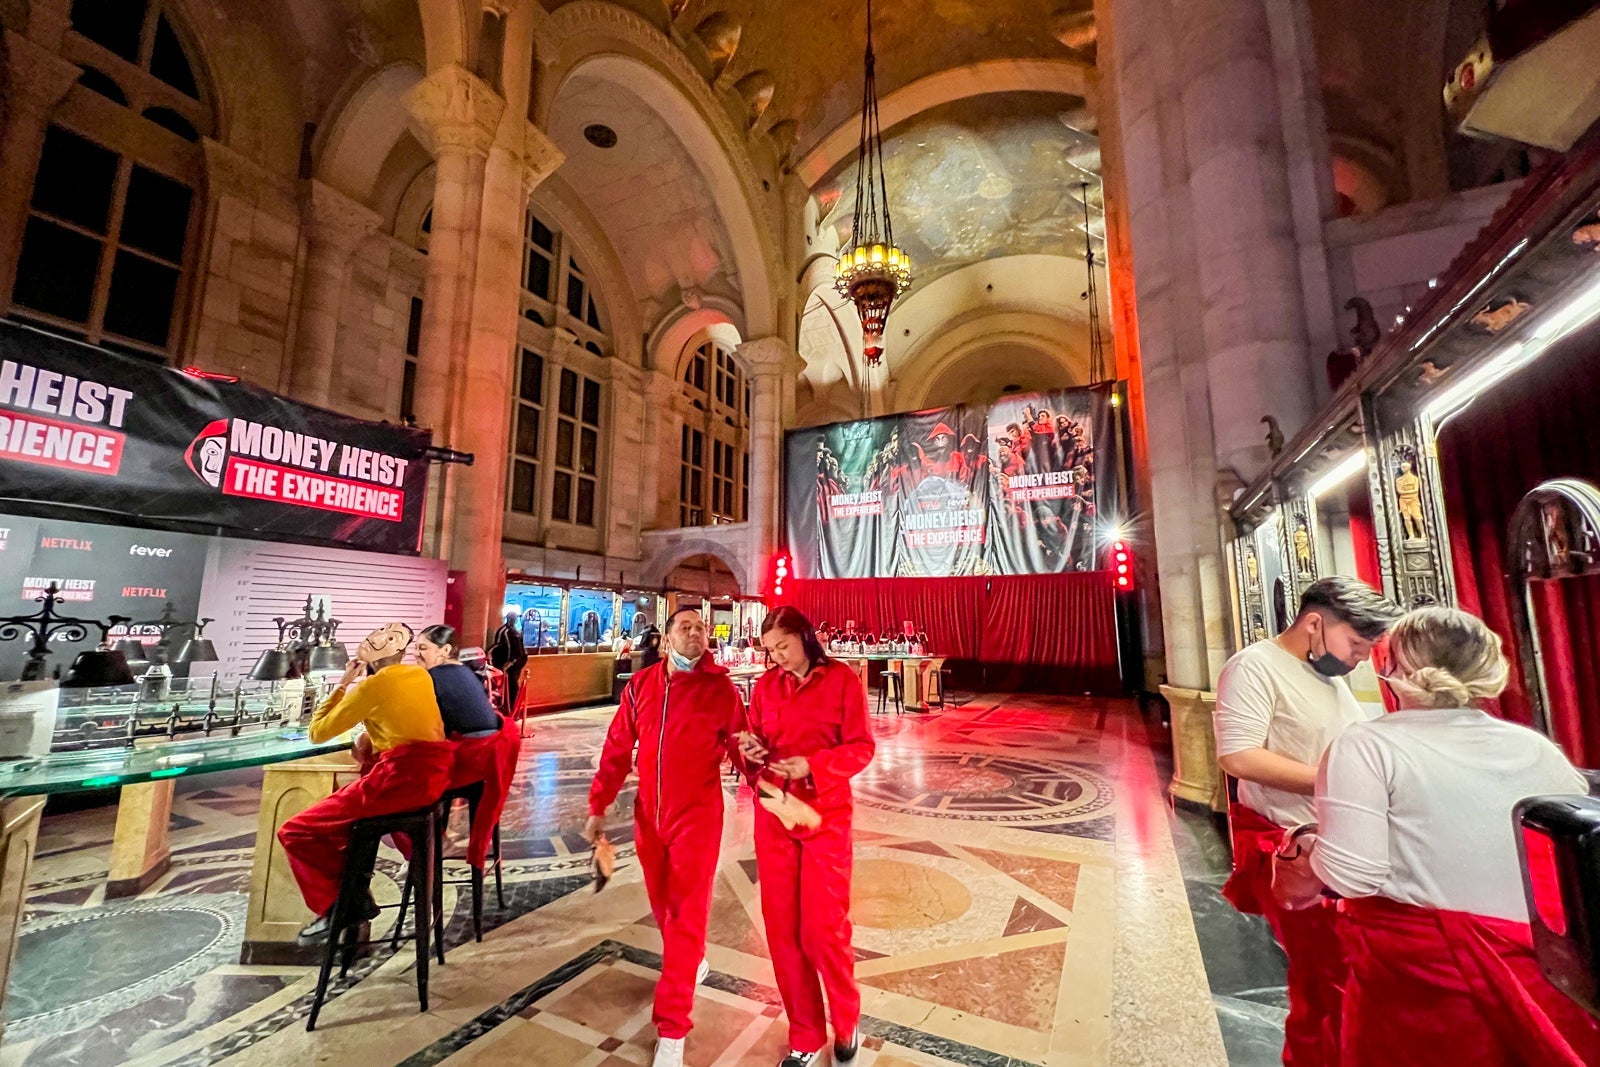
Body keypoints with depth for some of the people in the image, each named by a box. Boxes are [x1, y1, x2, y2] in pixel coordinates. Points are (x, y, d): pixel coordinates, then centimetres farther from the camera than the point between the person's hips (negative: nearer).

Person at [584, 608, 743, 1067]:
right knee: (663, 905, 22)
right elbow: (617, 749, 1)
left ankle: (671, 1030, 19)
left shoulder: (721, 689, -12)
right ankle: (693, 961, 51)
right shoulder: (640, 685, -3)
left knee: (685, 915, 2)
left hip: (697, 816, -4)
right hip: (648, 815, 4)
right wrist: (598, 806, 1)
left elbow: (741, 747, -10)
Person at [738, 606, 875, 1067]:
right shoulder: (765, 686, 3)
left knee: (824, 927, 3)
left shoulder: (843, 680, -9)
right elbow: (754, 744, 9)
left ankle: (846, 1023, 33)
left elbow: (861, 748, -10)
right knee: (781, 926, 10)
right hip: (773, 815, 4)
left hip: (826, 815, -4)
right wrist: (751, 752, -14)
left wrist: (812, 766, -23)